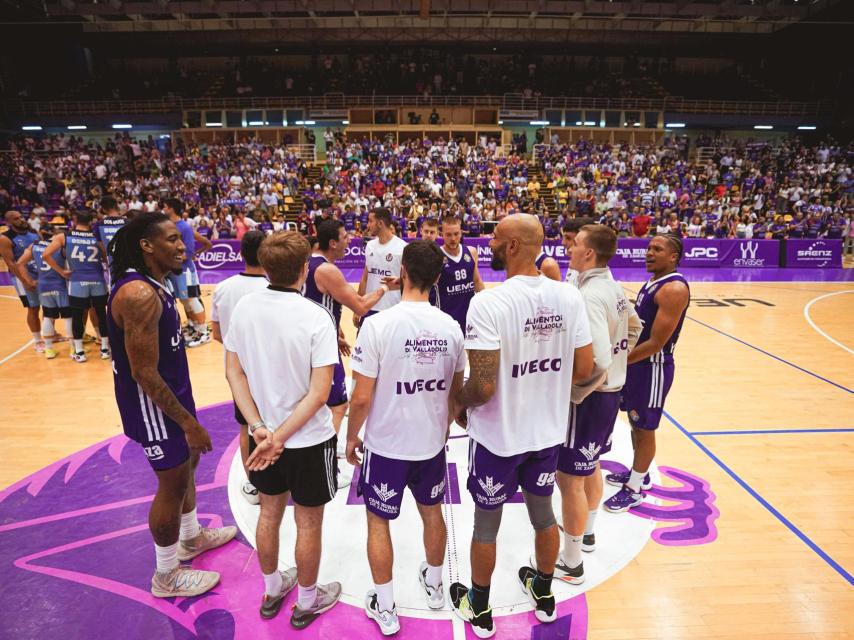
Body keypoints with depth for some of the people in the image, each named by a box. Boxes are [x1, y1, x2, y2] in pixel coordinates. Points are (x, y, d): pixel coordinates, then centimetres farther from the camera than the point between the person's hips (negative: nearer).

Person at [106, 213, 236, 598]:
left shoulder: (152, 285, 5)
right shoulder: (139, 294, -27)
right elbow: (144, 373, -27)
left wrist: (186, 414, 21)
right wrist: (188, 422, -22)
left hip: (171, 394, 10)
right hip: (153, 405, -10)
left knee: (187, 463, 24)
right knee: (172, 483, 5)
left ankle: (191, 537, 47)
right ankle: (167, 575, 27)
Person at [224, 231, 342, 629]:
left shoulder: (243, 308, -8)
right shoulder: (316, 318, -22)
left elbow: (234, 372, -4)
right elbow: (319, 394, -23)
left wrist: (260, 428, -6)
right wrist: (280, 437, -16)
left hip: (263, 435, 5)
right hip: (309, 439, -4)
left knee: (269, 513, 24)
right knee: (308, 524, 16)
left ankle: (273, 589, 46)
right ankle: (307, 601, 37)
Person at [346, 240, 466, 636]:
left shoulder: (378, 324, -21)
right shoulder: (450, 326, -7)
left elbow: (362, 398, -17)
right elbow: (456, 390, 4)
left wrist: (351, 437, 0)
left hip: (386, 445, -4)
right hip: (432, 442, 4)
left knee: (378, 522, 16)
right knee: (432, 513, 24)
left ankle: (385, 608, 31)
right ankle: (433, 585, 46)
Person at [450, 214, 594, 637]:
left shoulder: (488, 303, -25)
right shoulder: (570, 297, -8)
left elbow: (483, 386, -26)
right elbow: (583, 369, -2)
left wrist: (459, 404, -5)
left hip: (498, 436, -5)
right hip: (548, 432, 5)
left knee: (486, 524, 17)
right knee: (543, 514, 25)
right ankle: (543, 594, 49)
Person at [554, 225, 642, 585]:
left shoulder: (589, 296, -25)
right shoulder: (613, 287, 5)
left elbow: (597, 362, -33)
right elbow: (633, 328, 21)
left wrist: (573, 395, -20)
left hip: (590, 396, -10)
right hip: (610, 390, 10)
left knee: (570, 478, 3)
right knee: (590, 468, 25)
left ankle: (570, 564, 18)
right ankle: (586, 532, 46)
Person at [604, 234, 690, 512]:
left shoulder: (674, 288, -22)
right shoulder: (653, 282, 9)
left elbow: (656, 343, -25)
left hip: (653, 367, -9)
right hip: (637, 363, 9)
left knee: (645, 428, 5)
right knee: (635, 422, 21)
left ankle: (635, 489, 21)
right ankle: (638, 473, 40)